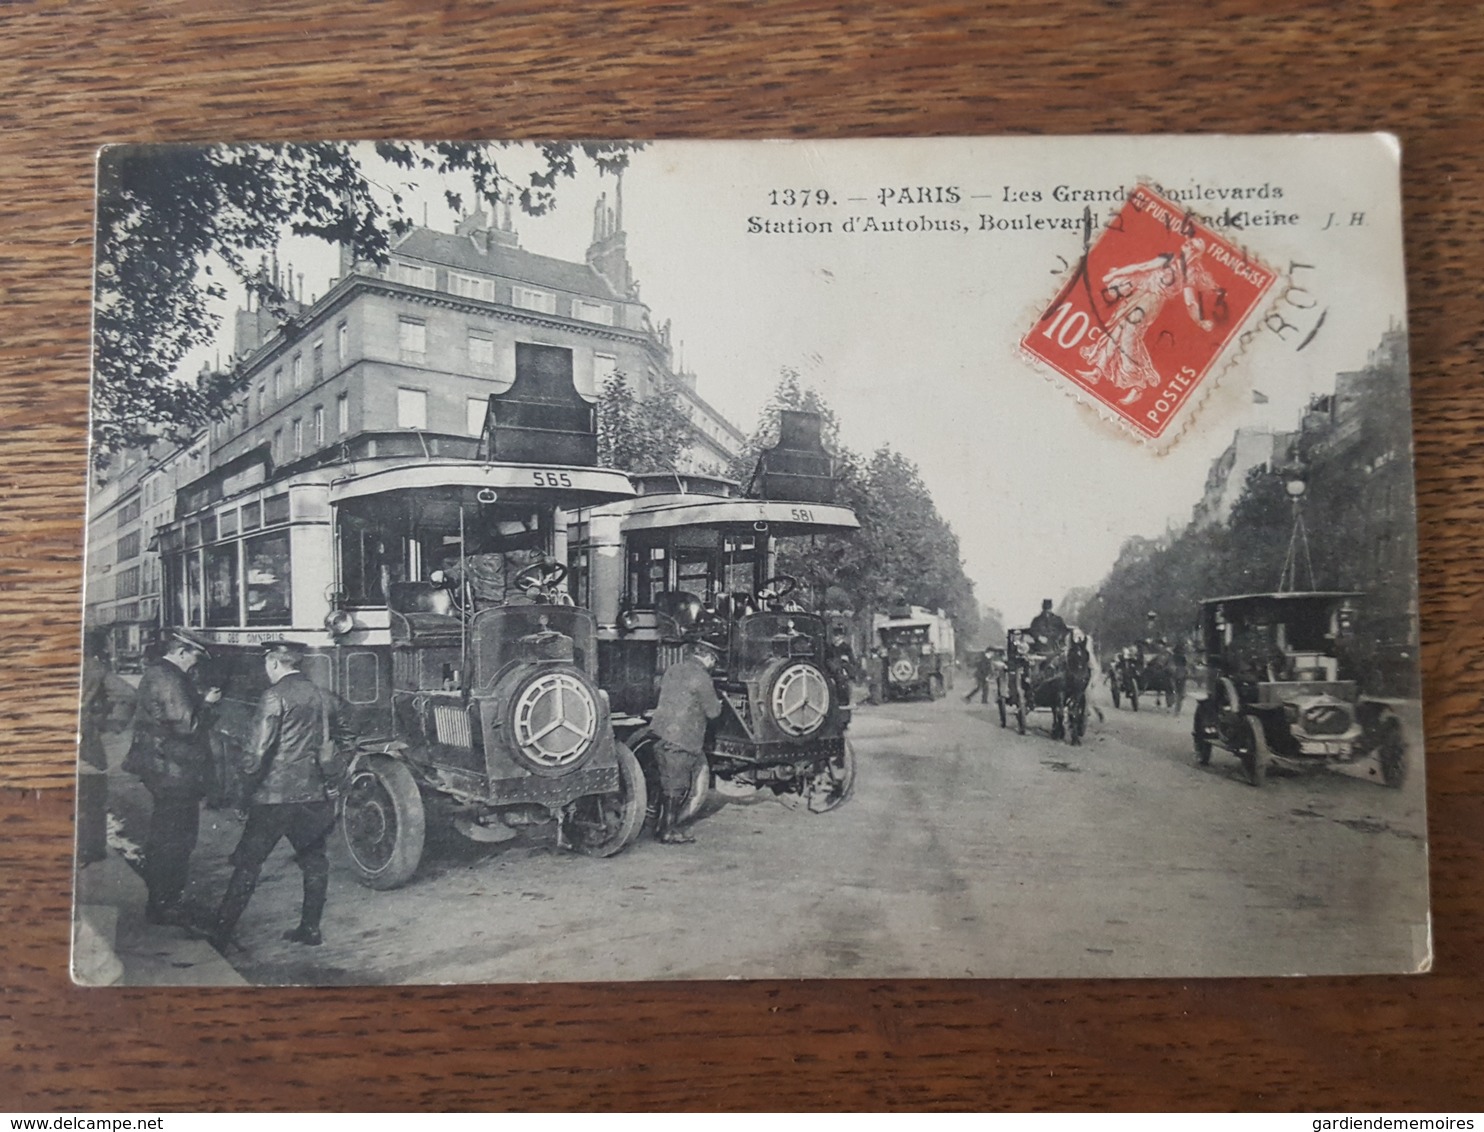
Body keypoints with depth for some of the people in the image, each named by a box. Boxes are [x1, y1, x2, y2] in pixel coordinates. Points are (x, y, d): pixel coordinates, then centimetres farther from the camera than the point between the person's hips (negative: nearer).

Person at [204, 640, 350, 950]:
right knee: (314, 860, 16)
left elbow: (258, 749, -16)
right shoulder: (324, 697, 8)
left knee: (247, 863, 2)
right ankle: (310, 929, 21)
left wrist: (250, 779, 0)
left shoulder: (276, 696, -11)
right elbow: (334, 742, 13)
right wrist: (331, 784, 19)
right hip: (316, 794, 6)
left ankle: (220, 934, 6)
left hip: (276, 794, -5)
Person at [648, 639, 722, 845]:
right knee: (676, 786, -1)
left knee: (668, 784, 16)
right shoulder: (700, 677, -11)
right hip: (680, 740, -9)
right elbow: (712, 711, -9)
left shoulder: (673, 670, 14)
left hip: (662, 733, 9)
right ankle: (668, 832, 5)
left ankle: (661, 827, 22)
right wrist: (718, 703, 16)